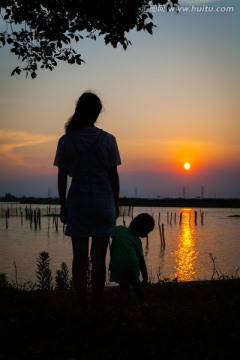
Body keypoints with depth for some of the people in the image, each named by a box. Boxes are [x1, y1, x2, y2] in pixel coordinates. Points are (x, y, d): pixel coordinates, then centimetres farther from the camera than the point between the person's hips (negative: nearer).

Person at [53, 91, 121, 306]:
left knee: (80, 256, 7)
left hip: (77, 202, 1)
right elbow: (113, 175, 0)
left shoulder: (66, 141, -2)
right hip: (103, 202, 0)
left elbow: (62, 177, 0)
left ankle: (82, 304, 9)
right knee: (98, 257, 5)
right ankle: (97, 304, 9)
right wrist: (116, 204, 9)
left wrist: (63, 206, 8)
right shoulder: (108, 140, -3)